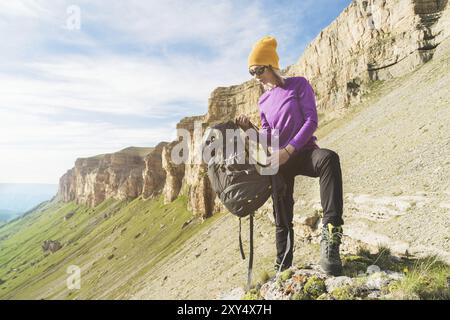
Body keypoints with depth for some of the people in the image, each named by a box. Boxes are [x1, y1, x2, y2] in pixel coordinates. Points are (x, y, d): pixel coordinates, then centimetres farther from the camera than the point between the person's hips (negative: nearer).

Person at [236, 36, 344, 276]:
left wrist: (288, 150, -22)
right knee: (282, 218, 5)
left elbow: (311, 121, -12)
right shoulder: (263, 101, 13)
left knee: (329, 159, -41)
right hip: (280, 161, 5)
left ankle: (330, 234, -46)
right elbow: (267, 135, 11)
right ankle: (283, 268, 19)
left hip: (305, 151, -4)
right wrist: (250, 129, -10)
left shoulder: (298, 84, -1)